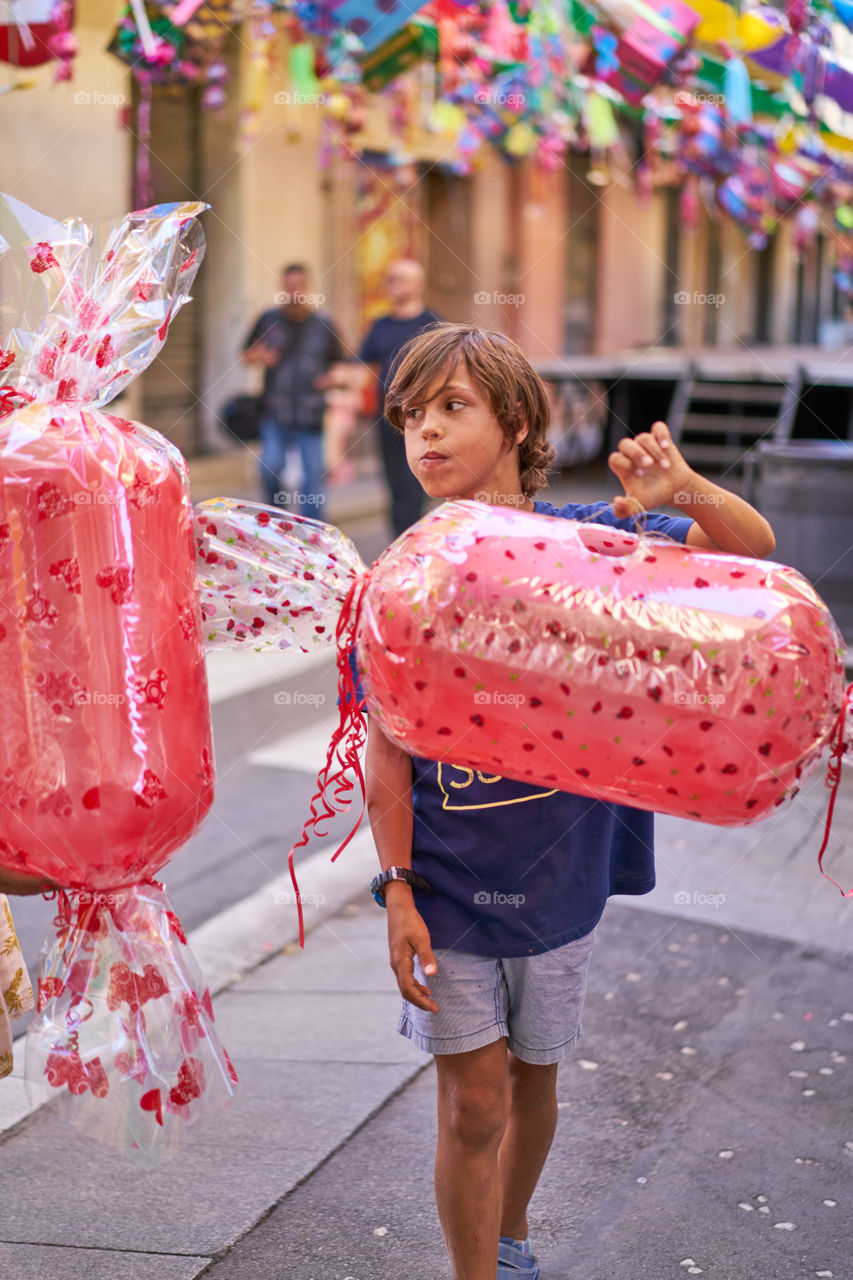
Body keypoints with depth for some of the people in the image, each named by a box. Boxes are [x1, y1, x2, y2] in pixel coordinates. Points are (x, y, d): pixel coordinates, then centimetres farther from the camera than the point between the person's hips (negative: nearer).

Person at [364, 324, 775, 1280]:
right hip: (447, 882, -1)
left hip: (558, 876, 2)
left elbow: (754, 549, -10)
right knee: (473, 1102, 0)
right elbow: (387, 747, -5)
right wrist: (397, 890, -9)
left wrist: (683, 490, -31)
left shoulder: (584, 538, -8)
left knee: (533, 1082, 19)